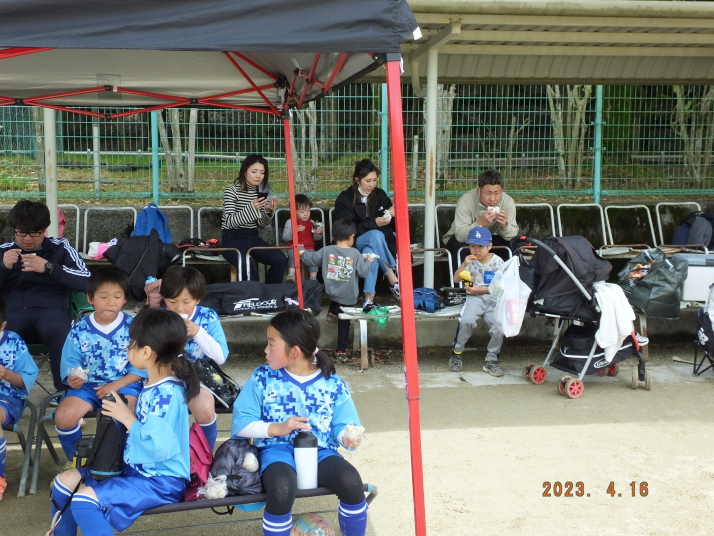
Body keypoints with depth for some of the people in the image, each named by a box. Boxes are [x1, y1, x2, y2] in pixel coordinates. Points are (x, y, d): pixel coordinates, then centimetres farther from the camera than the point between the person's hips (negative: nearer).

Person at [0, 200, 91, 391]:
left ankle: (66, 392, -21)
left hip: (50, 310, -1)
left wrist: (49, 267, -10)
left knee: (61, 332, -38)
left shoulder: (60, 248, 12)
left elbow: (86, 281, 0)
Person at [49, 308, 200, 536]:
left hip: (160, 481, -10)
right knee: (64, 482, 11)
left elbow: (159, 447, -32)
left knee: (84, 499, -25)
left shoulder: (167, 394, -25)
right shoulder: (153, 386, 6)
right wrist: (123, 416, 2)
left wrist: (127, 419, -20)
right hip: (135, 469, 10)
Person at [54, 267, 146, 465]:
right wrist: (72, 377, -21)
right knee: (63, 416, -21)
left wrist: (116, 385, -17)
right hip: (88, 384, 3)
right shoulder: (79, 330, -1)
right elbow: (69, 362, 2)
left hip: (124, 384, -2)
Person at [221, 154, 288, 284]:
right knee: (249, 268, -34)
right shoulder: (232, 191, -8)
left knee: (281, 260, -17)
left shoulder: (262, 193, 8)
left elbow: (261, 225, 9)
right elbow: (229, 222, -18)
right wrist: (252, 208, -30)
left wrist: (268, 211, -12)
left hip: (253, 237, 6)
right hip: (232, 238, -6)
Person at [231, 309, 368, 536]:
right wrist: (277, 428, -14)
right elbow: (240, 424, 0)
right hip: (278, 450, -1)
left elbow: (342, 425, 6)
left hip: (319, 451, 1)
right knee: (282, 489, -36)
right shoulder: (262, 378, 2)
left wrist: (348, 436, -17)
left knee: (351, 481, -29)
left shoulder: (332, 384, 2)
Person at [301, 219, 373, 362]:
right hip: (348, 297, -2)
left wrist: (302, 252, 23)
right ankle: (341, 350, 13)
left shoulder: (326, 251, -6)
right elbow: (363, 272, -11)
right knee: (344, 322, 9)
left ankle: (332, 312, 31)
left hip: (331, 292, 2)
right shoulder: (355, 254, -12)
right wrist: (369, 261, 7)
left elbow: (311, 258, 5)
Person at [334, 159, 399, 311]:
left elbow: (393, 224, 8)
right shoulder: (344, 199, -5)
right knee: (375, 235, -35)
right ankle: (393, 281, -31)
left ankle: (369, 297, -39)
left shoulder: (380, 195, 4)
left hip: (381, 244, 3)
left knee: (370, 252, -35)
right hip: (354, 244, -2)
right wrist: (374, 223, -27)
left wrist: (393, 215, -16)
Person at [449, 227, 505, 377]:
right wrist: (464, 264, -12)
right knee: (466, 321, -31)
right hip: (474, 298, 0)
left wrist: (480, 290, -10)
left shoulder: (497, 262, -1)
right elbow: (456, 280, 3)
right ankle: (456, 353, -8)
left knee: (498, 328, -23)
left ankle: (491, 360, 0)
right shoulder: (471, 261, 6)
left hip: (493, 299, 0)